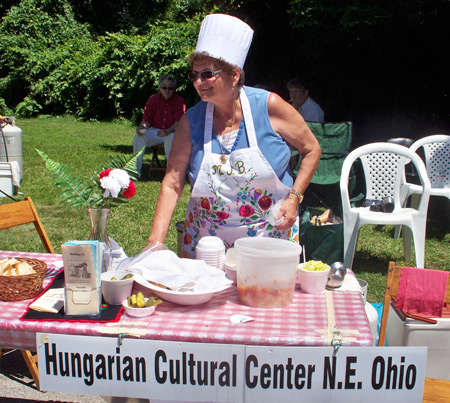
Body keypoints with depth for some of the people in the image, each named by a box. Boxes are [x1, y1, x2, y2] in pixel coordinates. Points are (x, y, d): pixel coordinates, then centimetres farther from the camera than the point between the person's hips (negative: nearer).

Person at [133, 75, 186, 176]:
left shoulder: (179, 101, -9)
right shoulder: (153, 99, 2)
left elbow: (179, 123, -19)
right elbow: (146, 119, 2)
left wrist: (167, 131, -38)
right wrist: (141, 128, -22)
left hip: (172, 132, -4)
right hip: (155, 132, 4)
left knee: (172, 137, -38)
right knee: (138, 136, -21)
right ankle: (136, 169, -14)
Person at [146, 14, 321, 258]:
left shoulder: (268, 106, -11)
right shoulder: (191, 120, -7)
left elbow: (311, 150, 0)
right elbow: (172, 184, -10)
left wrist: (294, 198, -11)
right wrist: (154, 243, -18)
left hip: (271, 235, -1)